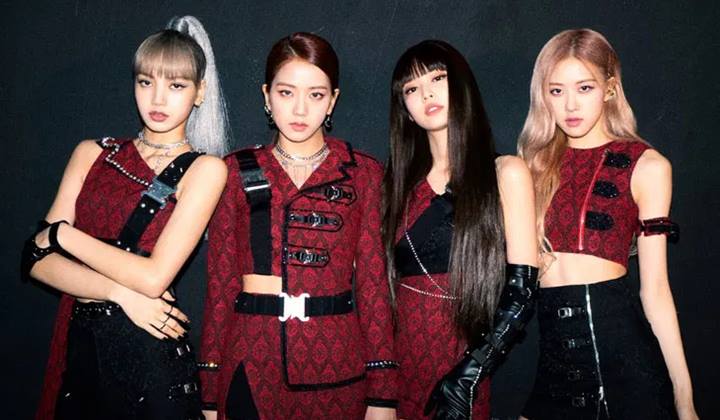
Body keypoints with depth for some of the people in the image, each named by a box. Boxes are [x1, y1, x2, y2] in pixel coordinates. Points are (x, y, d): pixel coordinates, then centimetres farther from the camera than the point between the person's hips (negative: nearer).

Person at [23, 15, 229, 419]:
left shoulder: (204, 169, -7)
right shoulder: (93, 153, 5)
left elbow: (153, 277, -17)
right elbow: (38, 259, -2)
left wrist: (61, 233, -7)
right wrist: (119, 292, -16)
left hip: (152, 353, -4)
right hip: (79, 341, 4)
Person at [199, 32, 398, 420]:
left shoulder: (362, 172, 1)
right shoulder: (237, 171, 2)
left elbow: (373, 282, -2)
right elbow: (220, 282, 1)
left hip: (338, 364, 0)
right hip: (252, 365, 1)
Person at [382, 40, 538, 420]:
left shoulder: (505, 173, -3)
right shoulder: (401, 182, 8)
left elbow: (521, 292, -9)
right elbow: (386, 281, 6)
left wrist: (467, 378, -16)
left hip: (462, 362, -3)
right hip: (401, 363, 3)